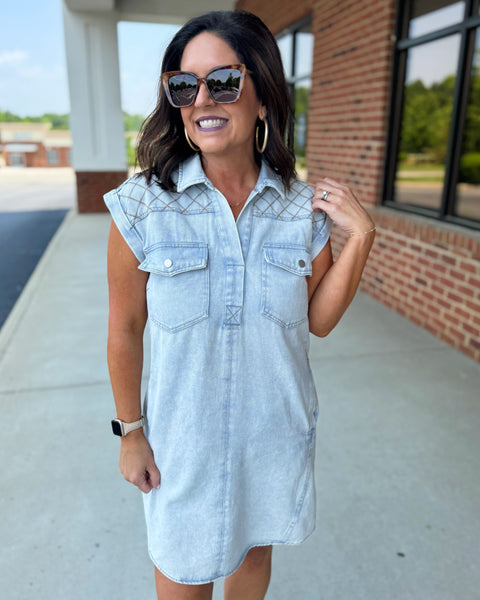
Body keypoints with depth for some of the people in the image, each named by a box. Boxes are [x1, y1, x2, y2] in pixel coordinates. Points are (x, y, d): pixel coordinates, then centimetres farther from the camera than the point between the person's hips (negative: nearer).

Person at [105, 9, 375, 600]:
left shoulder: (304, 207, -8)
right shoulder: (143, 205, -15)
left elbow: (319, 319, -2)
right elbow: (125, 328, -8)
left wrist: (359, 237, -14)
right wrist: (131, 432, -2)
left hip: (277, 429, 3)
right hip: (185, 435, -2)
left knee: (254, 548, 27)